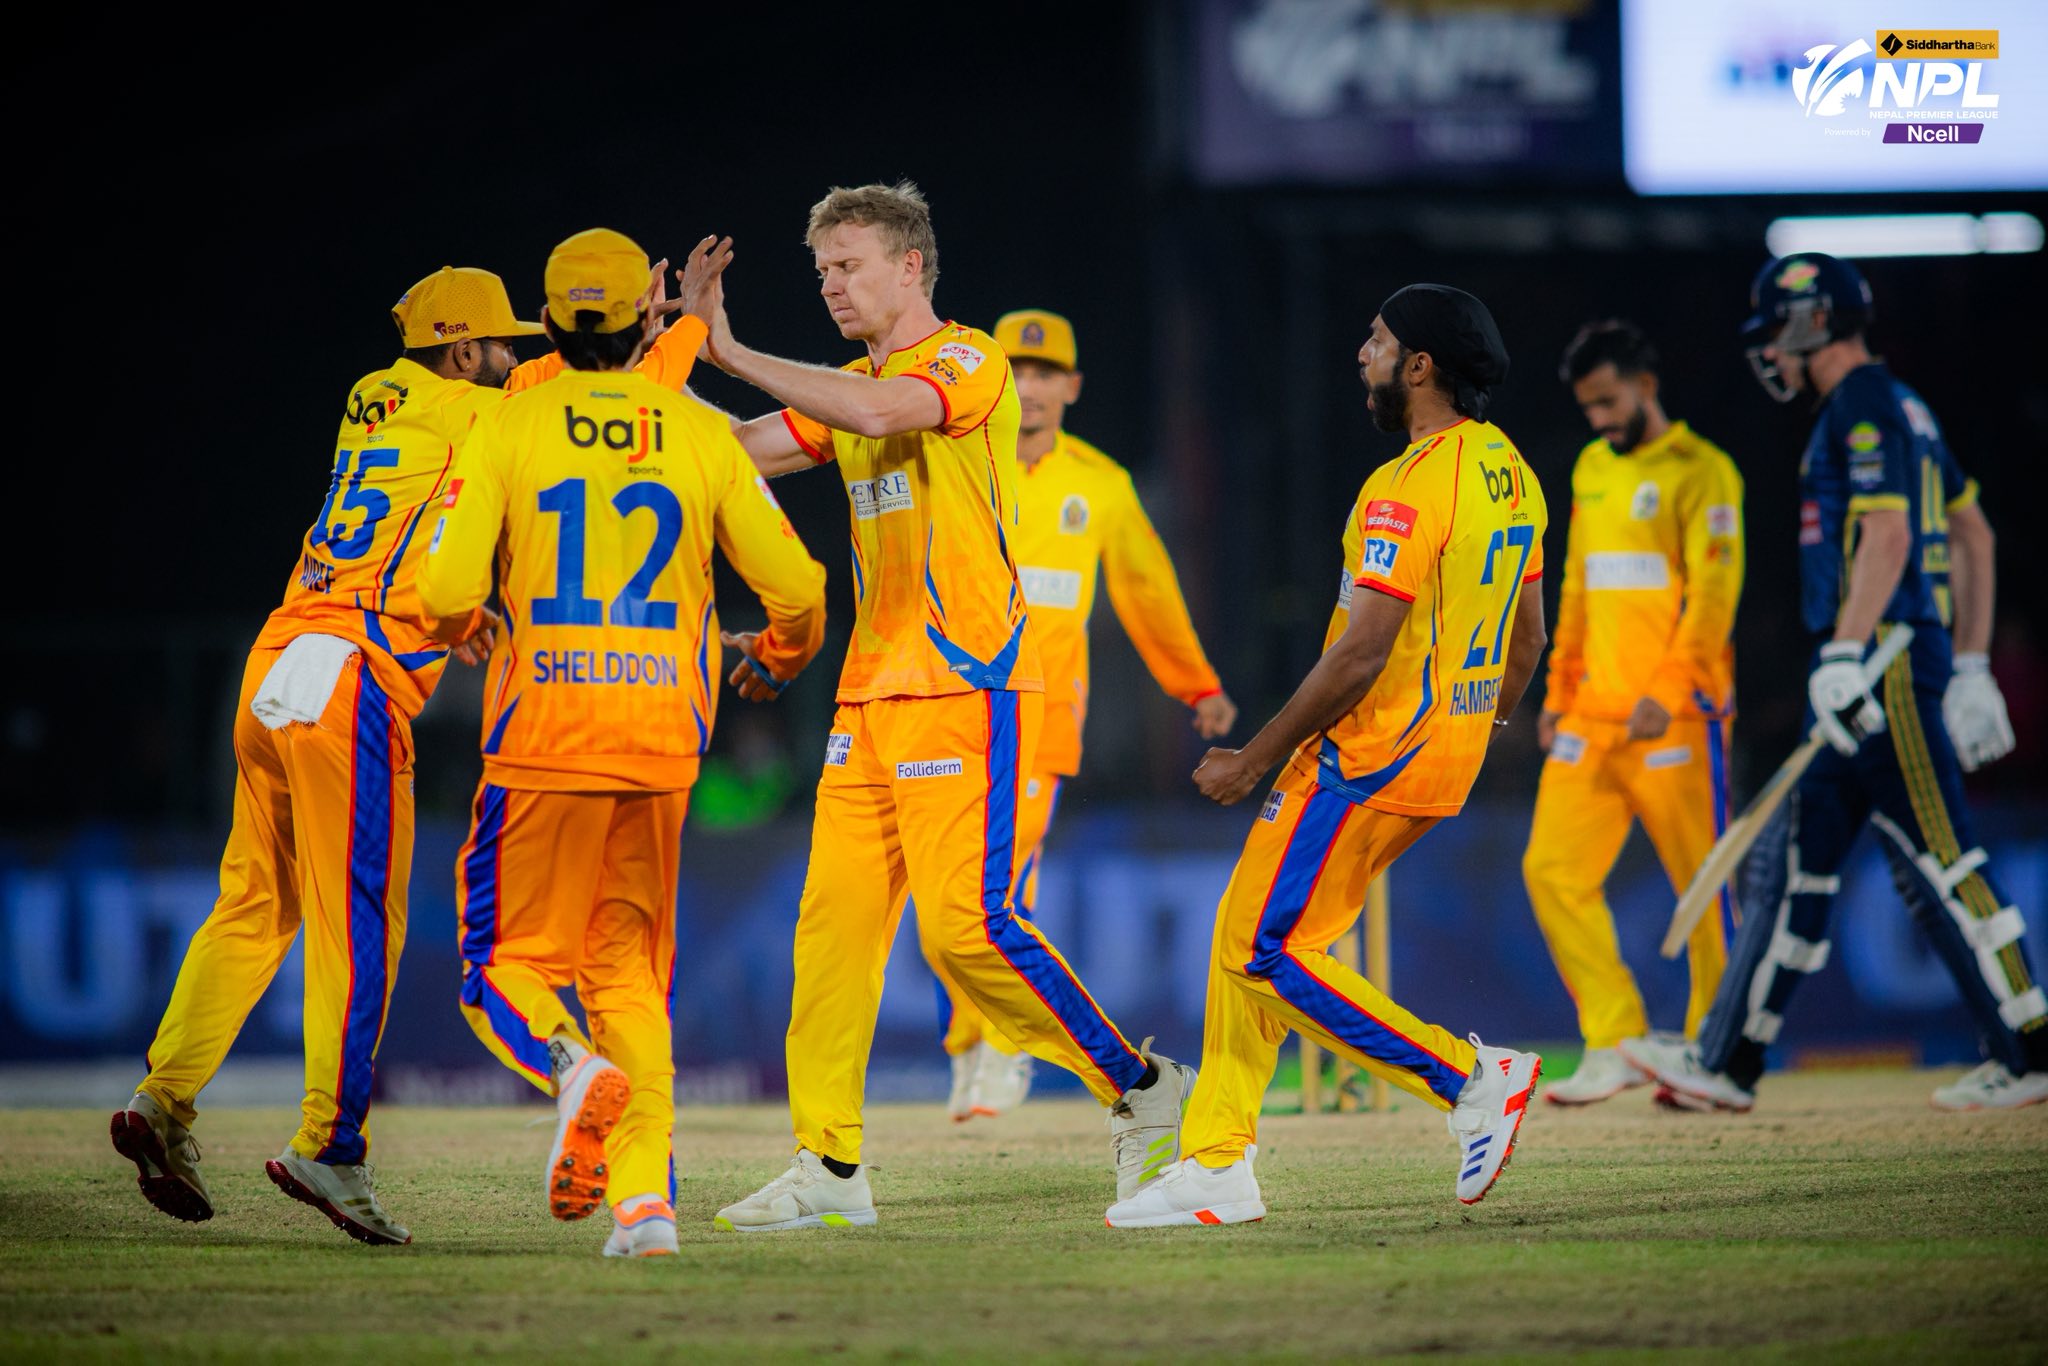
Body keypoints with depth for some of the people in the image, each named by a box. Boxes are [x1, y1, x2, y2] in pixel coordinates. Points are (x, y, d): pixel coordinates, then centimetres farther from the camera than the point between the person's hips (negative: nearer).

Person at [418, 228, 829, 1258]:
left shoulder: (509, 428, -3)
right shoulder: (702, 433, 3)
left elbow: (449, 592, -10)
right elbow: (795, 586, 3)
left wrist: (461, 625, 15)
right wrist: (781, 655, 26)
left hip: (542, 737, -2)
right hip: (661, 745, 2)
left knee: (509, 964, 9)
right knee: (630, 970, 13)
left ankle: (573, 1066, -24)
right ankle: (646, 1197, 0)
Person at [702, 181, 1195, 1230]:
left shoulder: (969, 362, -7)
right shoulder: (849, 388, 20)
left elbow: (881, 411, -26)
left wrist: (736, 356, -23)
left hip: (964, 683, -8)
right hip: (871, 693, 8)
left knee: (966, 923, -14)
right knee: (833, 922, 1)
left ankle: (1140, 1088, 2)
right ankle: (829, 1169, 2)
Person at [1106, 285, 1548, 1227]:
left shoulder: (1409, 490, -19)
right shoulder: (1508, 472, 11)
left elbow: (1361, 656, -22)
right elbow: (1527, 636, 19)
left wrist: (1255, 761, -16)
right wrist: (1478, 738, 30)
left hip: (1374, 756, -10)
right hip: (1446, 755, 10)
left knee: (1268, 952, -5)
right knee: (1248, 932, 13)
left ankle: (1473, 1079, -7)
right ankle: (1217, 1166, 13)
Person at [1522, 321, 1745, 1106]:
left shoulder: (1699, 471, -4)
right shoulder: (1592, 469, 18)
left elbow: (1713, 592, -12)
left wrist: (1667, 694, -20)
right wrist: (1559, 690, 18)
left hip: (1676, 717, -7)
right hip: (1593, 716, 7)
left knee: (1702, 884, -3)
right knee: (1552, 871, -2)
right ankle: (1616, 1046, 2)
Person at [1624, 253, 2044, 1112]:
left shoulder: (1864, 407, -10)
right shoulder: (1901, 411, 21)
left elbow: (1888, 534, -21)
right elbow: (1972, 533, 22)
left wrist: (1846, 654, -26)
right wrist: (1970, 666, 21)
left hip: (1887, 662, -10)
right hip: (1885, 671, 10)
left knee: (1938, 864, -9)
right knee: (1790, 862, 10)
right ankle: (1727, 1063, 11)